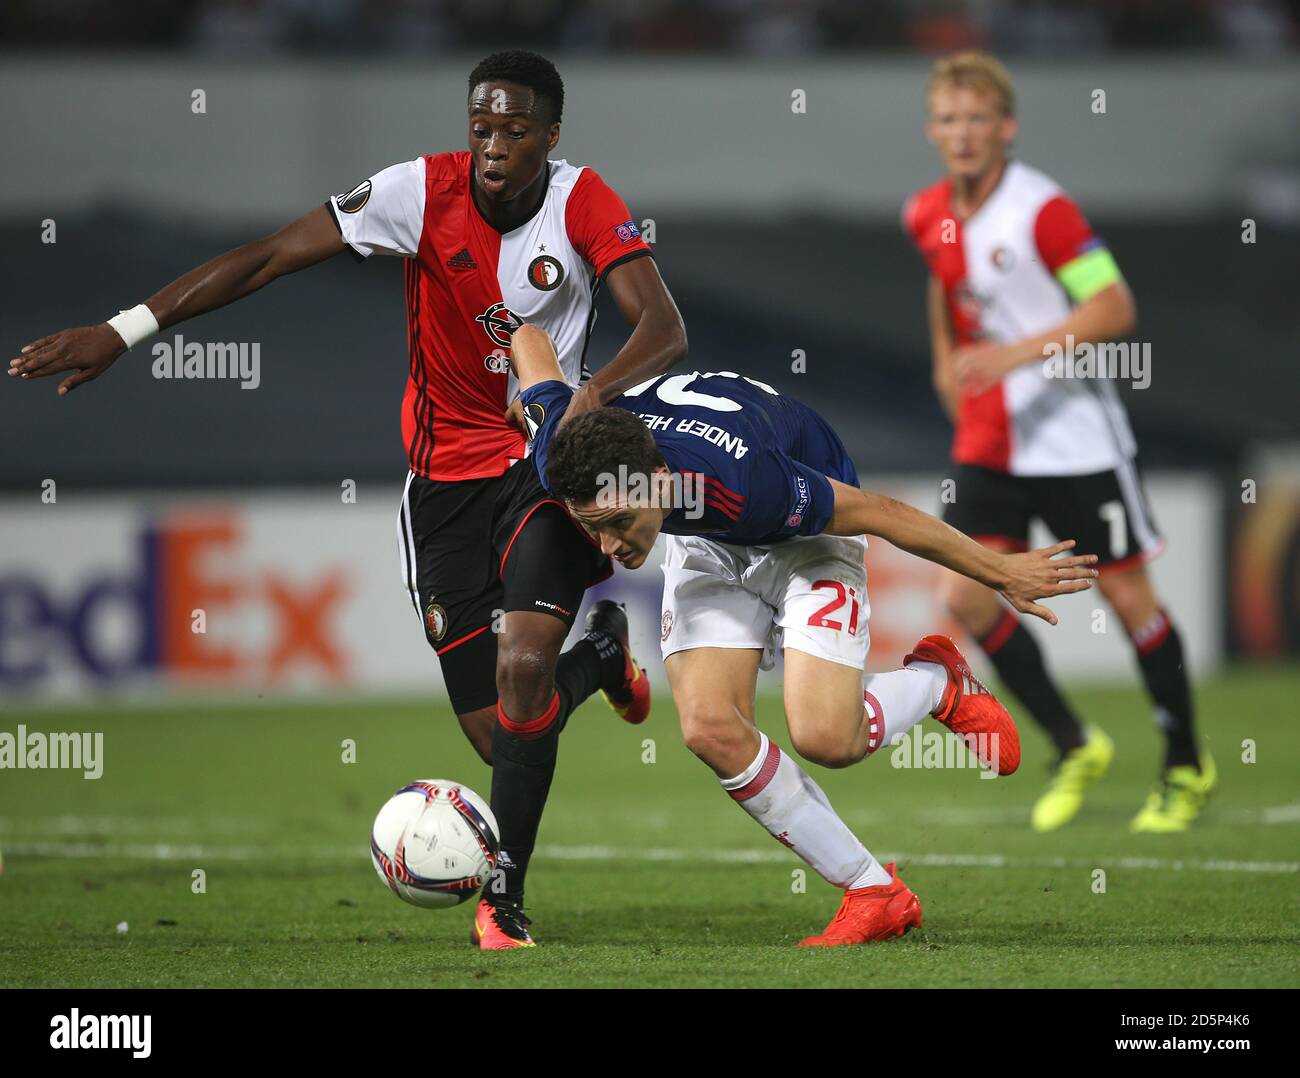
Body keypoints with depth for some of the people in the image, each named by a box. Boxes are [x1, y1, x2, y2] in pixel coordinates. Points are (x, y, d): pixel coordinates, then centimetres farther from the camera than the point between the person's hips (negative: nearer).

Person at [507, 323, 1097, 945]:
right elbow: (529, 338, -11)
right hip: (706, 544, 5)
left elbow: (881, 513, -29)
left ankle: (940, 680, 14)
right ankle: (874, 893, -1)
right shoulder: (564, 460, -31)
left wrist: (1002, 574, -17)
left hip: (805, 532, -5)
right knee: (710, 729, -16)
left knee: (823, 738, -21)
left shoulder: (742, 486, -44)